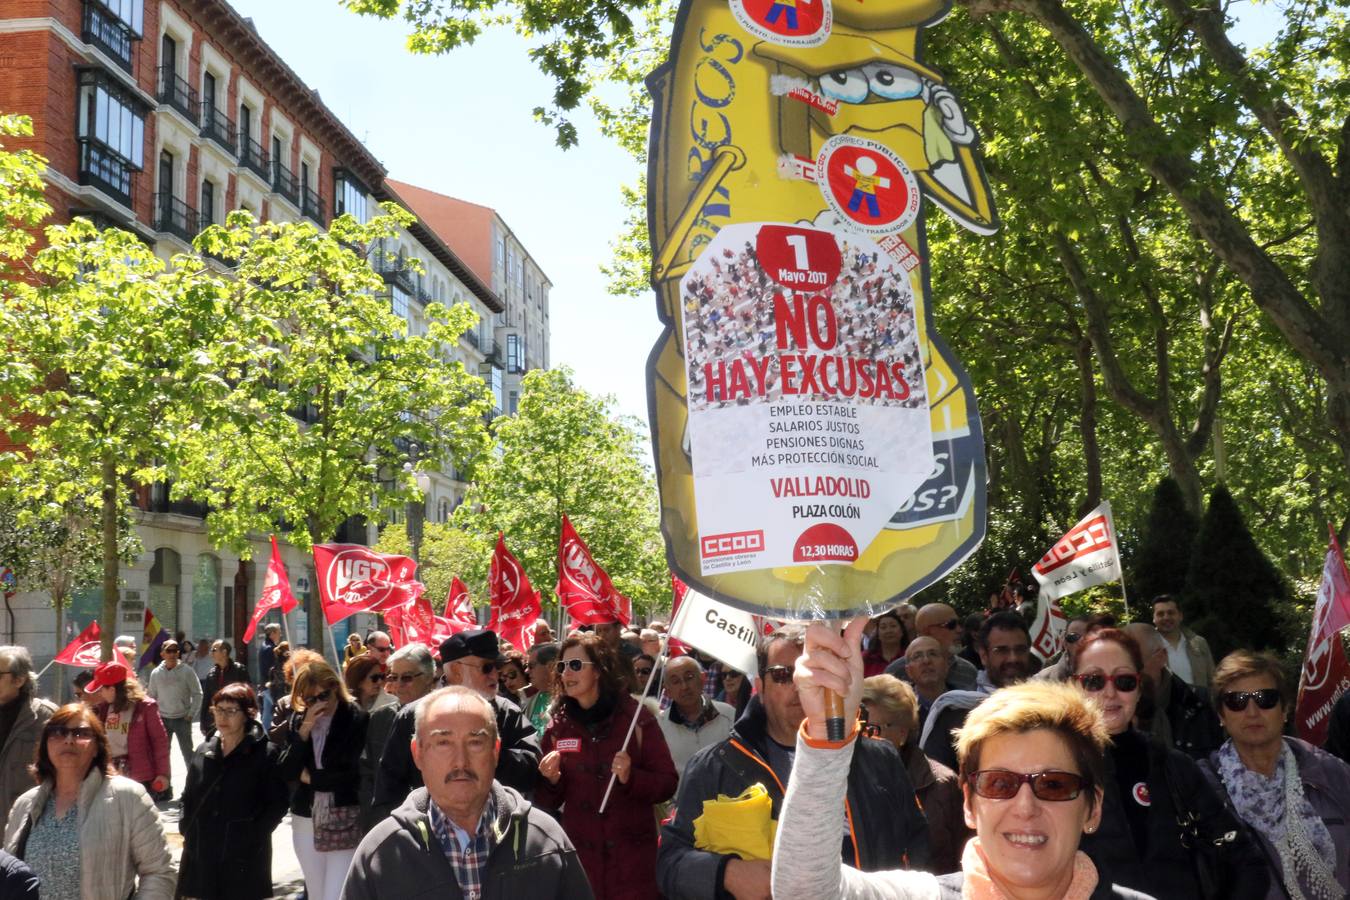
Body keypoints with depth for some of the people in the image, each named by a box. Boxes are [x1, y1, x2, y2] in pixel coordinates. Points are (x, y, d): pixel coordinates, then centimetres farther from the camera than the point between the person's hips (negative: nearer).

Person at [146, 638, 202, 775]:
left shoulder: (186, 671, -7)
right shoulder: (156, 673, 1)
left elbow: (197, 694, -4)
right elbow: (151, 696, 9)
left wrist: (191, 714, -9)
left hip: (182, 719, -3)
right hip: (163, 719, 3)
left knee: (188, 753, 2)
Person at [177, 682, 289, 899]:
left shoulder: (265, 754, -5)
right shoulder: (204, 751, 11)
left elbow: (277, 804, -6)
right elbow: (188, 798, 19)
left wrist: (252, 838, -13)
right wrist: (186, 829, 6)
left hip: (244, 860, -5)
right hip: (202, 855, 5)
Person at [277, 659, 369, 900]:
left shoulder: (356, 719, -10)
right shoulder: (298, 720, 6)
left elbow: (353, 773, -14)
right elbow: (285, 771, -1)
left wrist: (309, 776, -2)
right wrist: (304, 732, -14)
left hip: (345, 820, -5)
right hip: (306, 819, 5)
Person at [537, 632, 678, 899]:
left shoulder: (636, 717, -6)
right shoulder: (558, 725, 4)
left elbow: (668, 783, -5)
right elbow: (548, 802, 10)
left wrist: (631, 777, -22)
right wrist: (551, 780, -11)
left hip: (632, 854, -3)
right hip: (578, 853, 3)